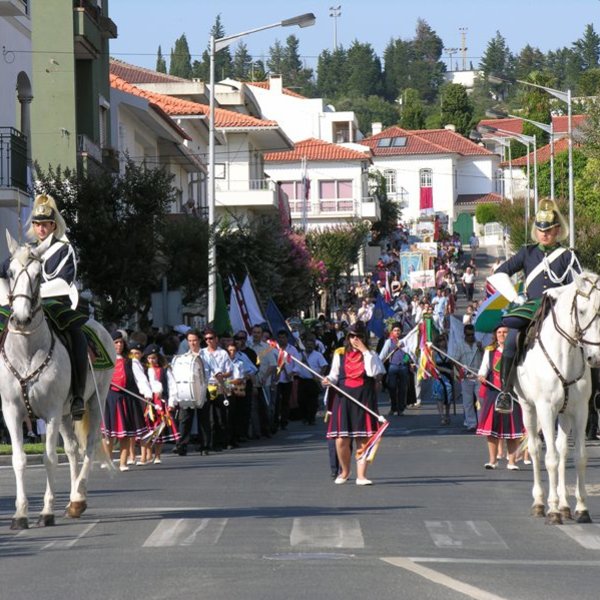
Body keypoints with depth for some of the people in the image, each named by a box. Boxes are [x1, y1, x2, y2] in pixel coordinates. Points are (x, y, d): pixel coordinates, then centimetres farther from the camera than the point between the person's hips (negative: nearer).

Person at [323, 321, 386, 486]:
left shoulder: (371, 354, 4)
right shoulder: (340, 354, 8)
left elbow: (373, 372, -14)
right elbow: (334, 375, 13)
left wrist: (365, 351, -12)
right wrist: (328, 380, -9)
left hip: (364, 400, -1)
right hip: (344, 399, 1)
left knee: (363, 439, -3)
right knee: (341, 440, -3)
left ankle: (361, 475, 1)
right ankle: (345, 471, 20)